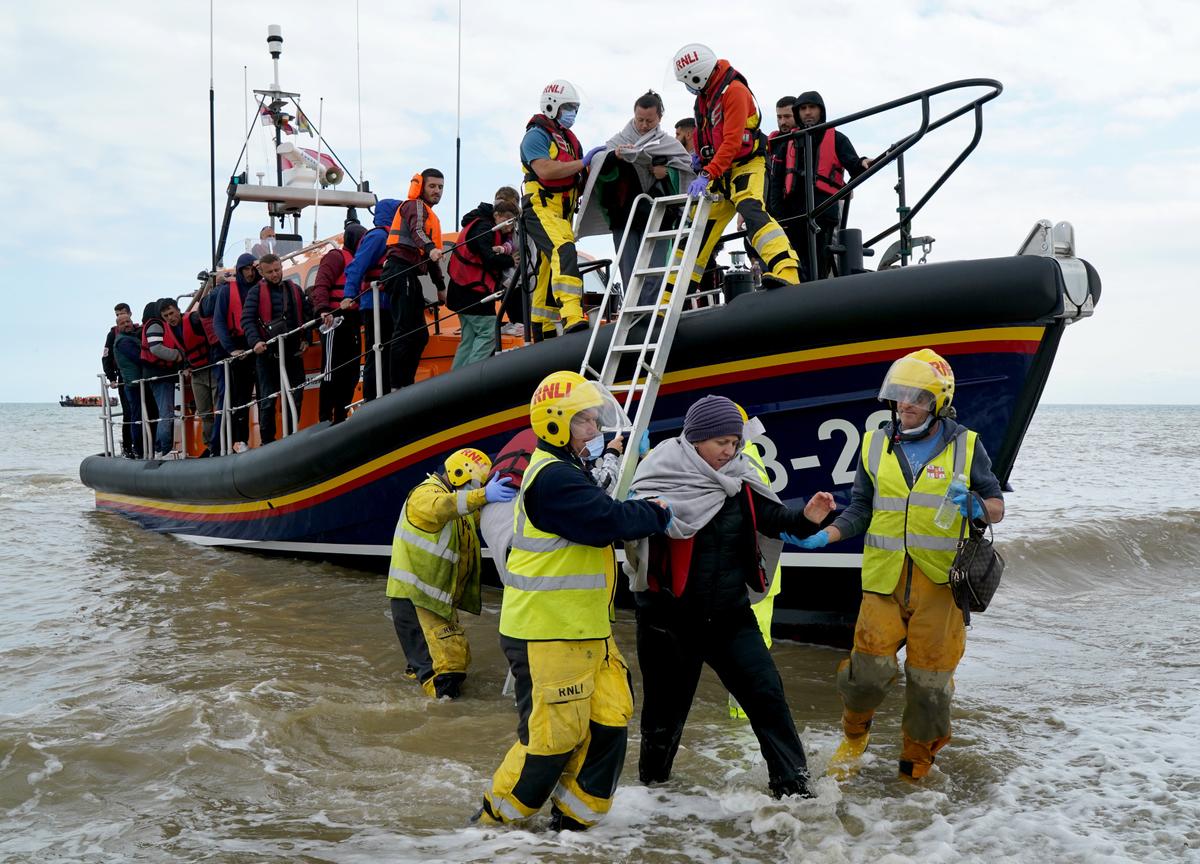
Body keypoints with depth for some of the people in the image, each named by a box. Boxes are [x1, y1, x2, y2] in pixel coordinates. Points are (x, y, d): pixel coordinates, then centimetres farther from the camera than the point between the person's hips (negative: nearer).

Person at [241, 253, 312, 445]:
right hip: (267, 353, -3)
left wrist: (305, 339, 3)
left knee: (296, 396, 5)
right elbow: (247, 319, -9)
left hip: (294, 351, 3)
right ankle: (267, 441, 5)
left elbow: (307, 314, 16)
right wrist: (255, 342, -24)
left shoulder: (294, 289, 12)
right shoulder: (256, 293, 1)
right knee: (268, 399, 0)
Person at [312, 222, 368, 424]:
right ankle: (325, 418, -9)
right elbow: (321, 285, -16)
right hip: (335, 321, -9)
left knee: (351, 373, 9)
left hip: (352, 324, 9)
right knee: (332, 372, -10)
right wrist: (322, 309, -31)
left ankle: (340, 418, 14)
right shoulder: (336, 257, -3)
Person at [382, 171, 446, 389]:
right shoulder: (415, 205, 0)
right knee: (406, 331, -15)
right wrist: (430, 249, -41)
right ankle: (397, 386, -18)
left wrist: (441, 287, 30)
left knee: (420, 335, 8)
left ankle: (406, 385, 10)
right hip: (401, 271, -10)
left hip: (410, 277, 10)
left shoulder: (430, 215, 30)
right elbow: (416, 232, -22)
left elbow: (432, 260, 33)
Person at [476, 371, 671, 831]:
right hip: (547, 635, -10)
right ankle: (495, 820, 16)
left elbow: (600, 525, 19)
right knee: (554, 735, -2)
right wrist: (658, 512, -10)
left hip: (583, 629, 10)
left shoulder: (567, 473, 17)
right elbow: (608, 520, -25)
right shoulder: (552, 478, -18)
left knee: (610, 720, 8)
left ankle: (574, 818, 20)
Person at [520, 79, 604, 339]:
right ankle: (572, 318, -46)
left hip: (563, 213, 9)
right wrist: (582, 163, -17)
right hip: (541, 209, -9)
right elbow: (545, 170, -20)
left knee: (551, 270, 12)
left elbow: (578, 174, 21)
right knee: (564, 252, -31)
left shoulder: (569, 138, 23)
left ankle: (542, 332, 20)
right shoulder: (536, 135, -5)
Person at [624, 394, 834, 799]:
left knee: (766, 691, -1)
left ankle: (792, 784, 10)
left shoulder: (739, 480, 1)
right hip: (670, 618, -3)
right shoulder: (663, 475, -13)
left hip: (729, 614, 4)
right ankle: (651, 784, 34)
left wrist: (805, 517, -17)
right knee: (666, 705, 10)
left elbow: (772, 518, 3)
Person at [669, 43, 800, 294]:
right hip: (719, 172, 8)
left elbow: (732, 141, -24)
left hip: (746, 165, -8)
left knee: (751, 212, -34)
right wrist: (699, 155, 10)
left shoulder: (734, 90, -16)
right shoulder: (704, 95, 12)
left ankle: (786, 274, -49)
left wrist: (708, 174, -31)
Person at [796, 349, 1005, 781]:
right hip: (885, 579, 1)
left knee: (930, 678, 3)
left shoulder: (965, 446, 3)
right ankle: (854, 737, 23)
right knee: (870, 667, -5)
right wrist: (822, 536, -3)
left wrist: (975, 506, -15)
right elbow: (860, 510, 12)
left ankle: (918, 756, 25)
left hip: (941, 582, -1)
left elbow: (996, 506, 8)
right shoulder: (876, 445, 9)